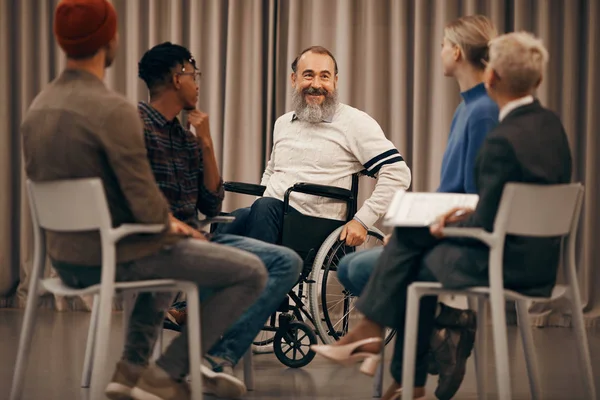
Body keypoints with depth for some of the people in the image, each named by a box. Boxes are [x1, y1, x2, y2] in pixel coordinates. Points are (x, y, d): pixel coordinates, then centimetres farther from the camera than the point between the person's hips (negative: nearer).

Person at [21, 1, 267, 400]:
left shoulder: (38, 108, 3)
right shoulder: (113, 110, -23)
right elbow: (146, 205, -25)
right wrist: (169, 224, 0)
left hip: (65, 259, 9)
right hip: (118, 257, -9)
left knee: (168, 250, 37)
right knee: (251, 273, 0)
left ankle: (133, 366, 27)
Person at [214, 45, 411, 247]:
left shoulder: (354, 122, 2)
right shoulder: (283, 123, 23)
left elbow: (397, 172, -5)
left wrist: (362, 221, -13)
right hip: (268, 216, 4)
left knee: (266, 208, -38)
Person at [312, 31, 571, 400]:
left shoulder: (503, 140, -23)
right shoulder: (552, 125, 4)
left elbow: (486, 227, -20)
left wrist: (446, 228, -2)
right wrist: (471, 213, 10)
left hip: (505, 266, -8)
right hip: (539, 260, 8)